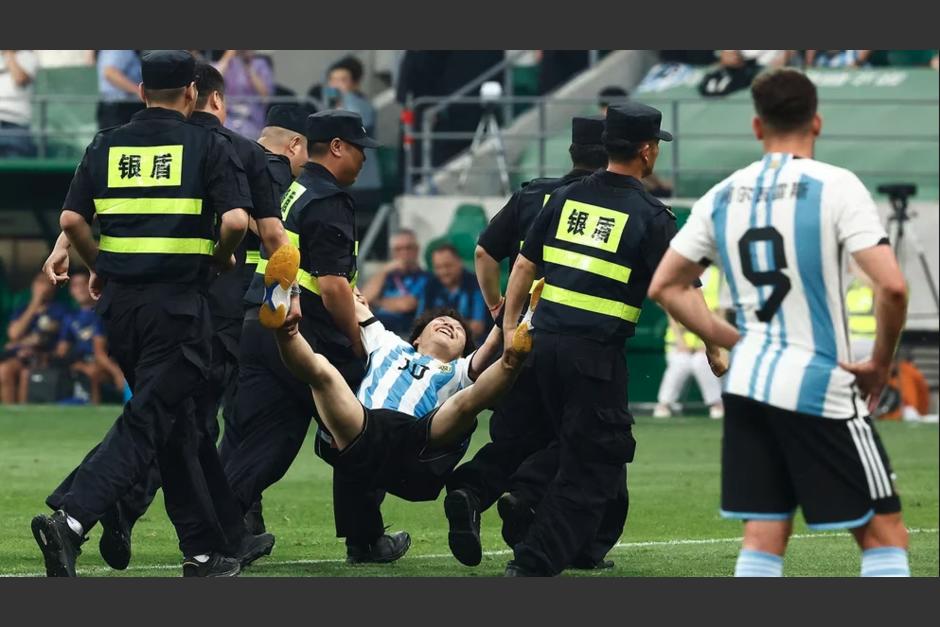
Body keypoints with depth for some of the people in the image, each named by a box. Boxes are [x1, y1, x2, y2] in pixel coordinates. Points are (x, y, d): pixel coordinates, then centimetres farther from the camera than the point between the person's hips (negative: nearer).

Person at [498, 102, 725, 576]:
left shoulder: (566, 198, 10)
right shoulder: (650, 216, -6)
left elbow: (524, 266, 11)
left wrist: (510, 327, 17)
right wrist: (712, 352, 6)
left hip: (547, 342, 6)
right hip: (597, 354, -6)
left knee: (575, 451, 21)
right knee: (595, 464, 0)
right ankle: (533, 564, -8)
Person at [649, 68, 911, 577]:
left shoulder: (722, 197, 7)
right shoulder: (836, 186, -9)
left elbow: (664, 287, 12)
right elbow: (891, 286, -17)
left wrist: (734, 342, 15)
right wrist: (880, 363, -2)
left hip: (747, 383, 5)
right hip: (820, 387, -5)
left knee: (763, 537, 9)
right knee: (884, 535, 2)